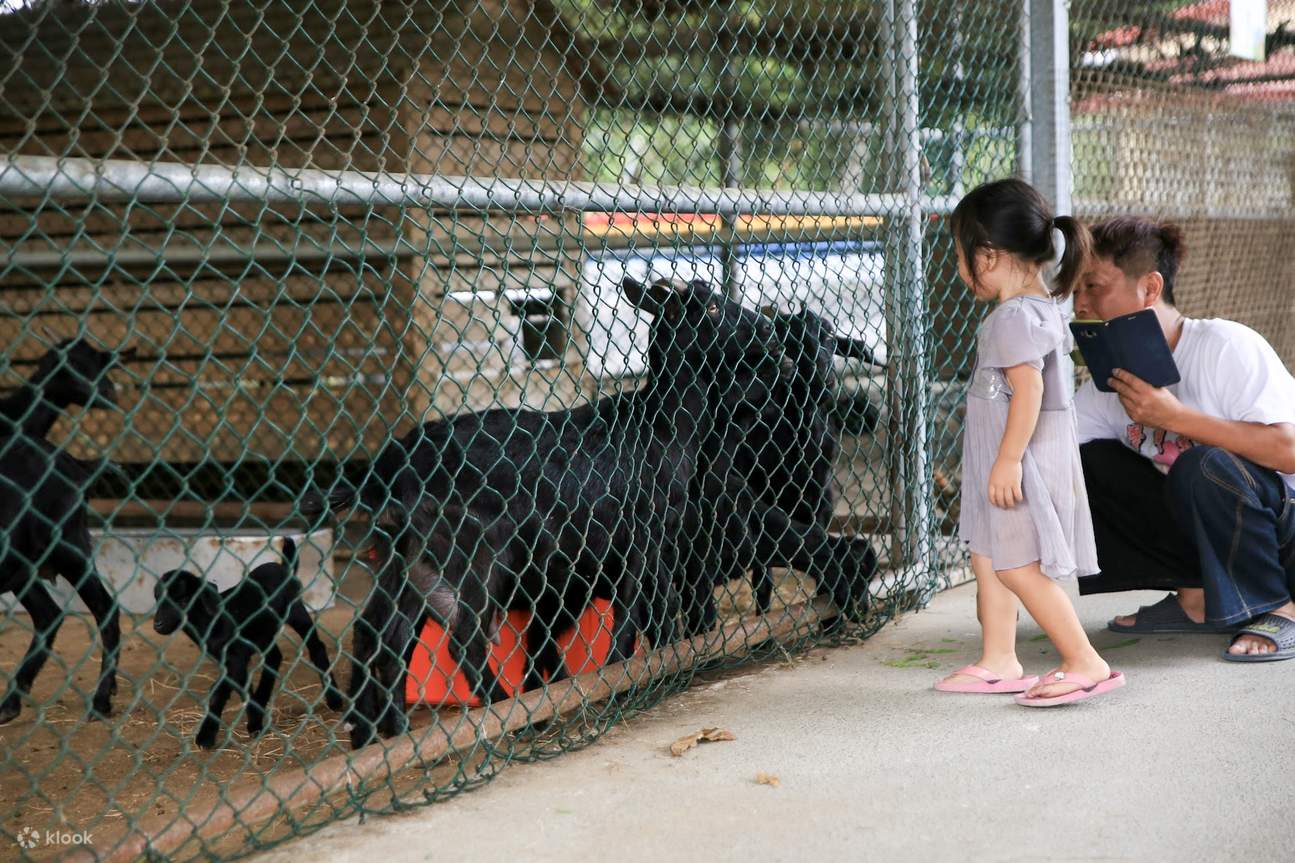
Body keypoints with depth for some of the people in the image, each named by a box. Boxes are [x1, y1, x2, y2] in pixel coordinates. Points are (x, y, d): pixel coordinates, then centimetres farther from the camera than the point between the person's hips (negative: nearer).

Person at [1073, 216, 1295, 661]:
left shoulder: (1226, 347, -20)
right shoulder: (1109, 385, 0)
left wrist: (1174, 416, -33)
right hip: (1208, 529, 7)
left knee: (1202, 467, -35)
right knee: (1089, 465, -6)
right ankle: (1196, 596, 1)